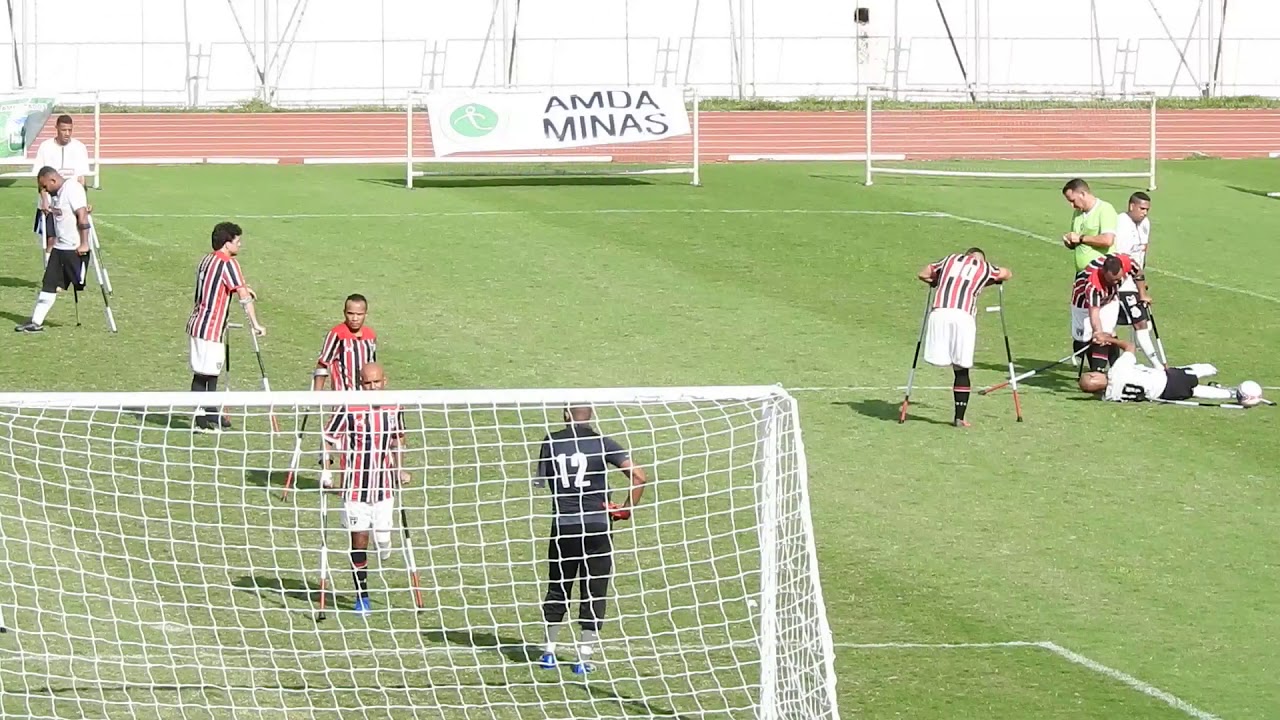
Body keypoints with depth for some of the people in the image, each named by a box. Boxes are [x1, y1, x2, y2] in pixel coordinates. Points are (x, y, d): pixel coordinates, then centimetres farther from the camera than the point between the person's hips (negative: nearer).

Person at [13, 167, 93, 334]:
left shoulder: (72, 189, -15)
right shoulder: (56, 194, 14)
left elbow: (82, 216, -20)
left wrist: (84, 244, -23)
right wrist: (49, 249, 21)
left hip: (76, 249, -9)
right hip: (59, 248, 9)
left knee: (80, 286, -1)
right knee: (48, 285, 7)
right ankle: (36, 321, 10)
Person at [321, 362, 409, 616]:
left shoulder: (394, 409, 2)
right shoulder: (349, 410, -12)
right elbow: (327, 440, -6)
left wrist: (400, 470, 16)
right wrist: (325, 471, -16)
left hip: (384, 487, 3)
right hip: (355, 487, -3)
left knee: (383, 542, 1)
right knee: (359, 542, 1)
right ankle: (362, 596, 14)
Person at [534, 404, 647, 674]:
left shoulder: (551, 442, 1)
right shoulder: (602, 442, -5)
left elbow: (540, 481, 11)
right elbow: (638, 475, -13)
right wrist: (627, 509, -2)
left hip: (562, 527, 2)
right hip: (597, 527, -2)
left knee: (557, 590, 18)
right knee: (593, 594, 6)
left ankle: (548, 652, 23)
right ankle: (583, 659, 4)